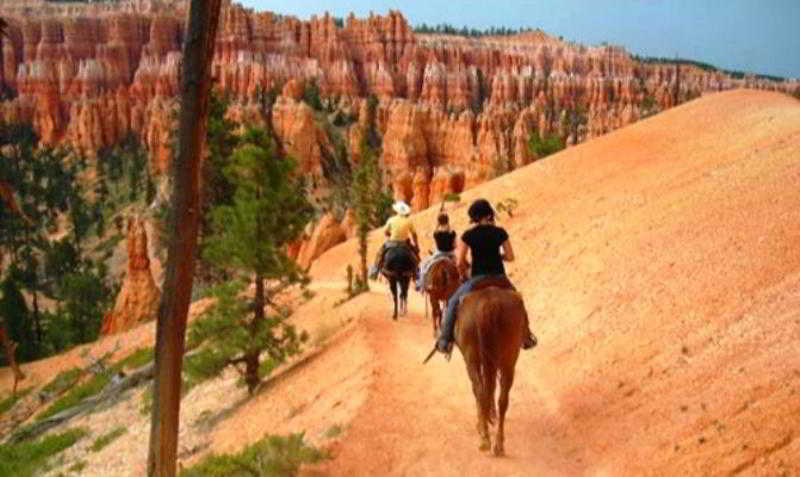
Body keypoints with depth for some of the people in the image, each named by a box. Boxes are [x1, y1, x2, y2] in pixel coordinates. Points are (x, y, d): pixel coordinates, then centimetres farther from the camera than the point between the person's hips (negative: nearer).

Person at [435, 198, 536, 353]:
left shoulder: (468, 235, -7)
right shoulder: (500, 232, -1)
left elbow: (460, 262, -7)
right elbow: (510, 257, 2)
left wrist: (466, 268, 14)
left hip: (478, 279, -3)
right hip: (499, 278, 3)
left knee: (453, 302, 13)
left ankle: (445, 340, 6)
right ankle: (525, 336, 33)